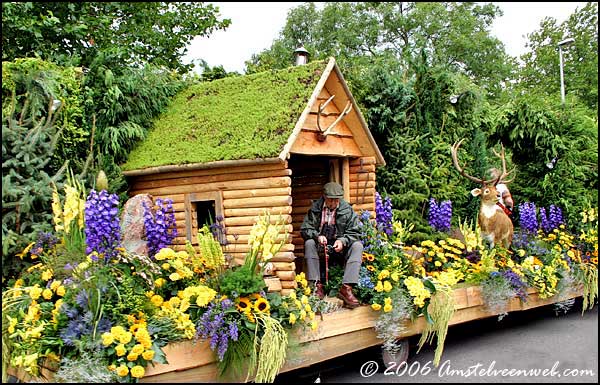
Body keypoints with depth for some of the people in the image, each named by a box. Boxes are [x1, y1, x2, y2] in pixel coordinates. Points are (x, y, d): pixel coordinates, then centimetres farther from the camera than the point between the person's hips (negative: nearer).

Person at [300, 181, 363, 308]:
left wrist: (343, 240, -24)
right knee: (309, 243, -29)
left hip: (340, 247, 0)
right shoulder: (315, 208, -1)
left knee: (357, 246, -27)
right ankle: (317, 285, -33)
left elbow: (354, 232, -3)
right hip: (321, 247, 0)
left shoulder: (347, 209, -2)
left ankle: (346, 288, -37)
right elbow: (305, 229, -3)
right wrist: (317, 236, -24)